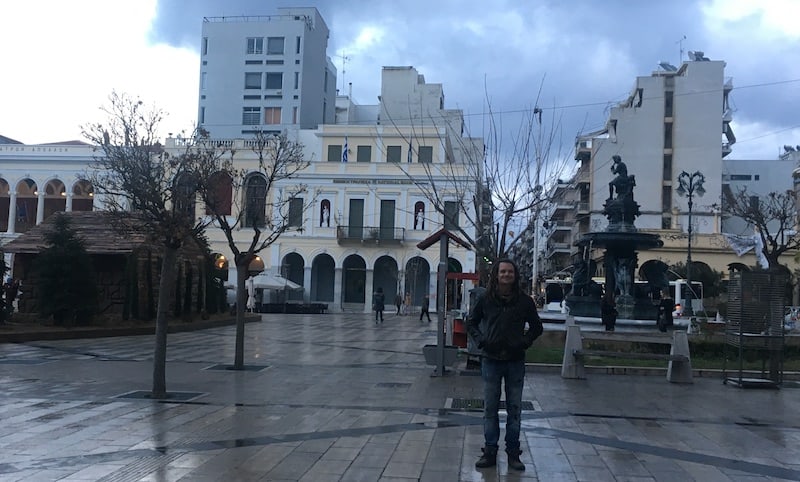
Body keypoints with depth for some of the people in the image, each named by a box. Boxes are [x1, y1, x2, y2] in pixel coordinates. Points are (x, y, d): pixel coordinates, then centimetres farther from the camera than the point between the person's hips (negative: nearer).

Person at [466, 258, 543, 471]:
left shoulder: (524, 301, -1)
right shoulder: (486, 299, -1)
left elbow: (536, 327, 10)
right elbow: (470, 323, 10)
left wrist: (525, 342, -6)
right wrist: (481, 340, -5)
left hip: (515, 361, 0)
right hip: (491, 360, 0)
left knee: (514, 408, 6)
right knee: (490, 408, 6)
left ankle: (513, 453, 16)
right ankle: (490, 452, 15)